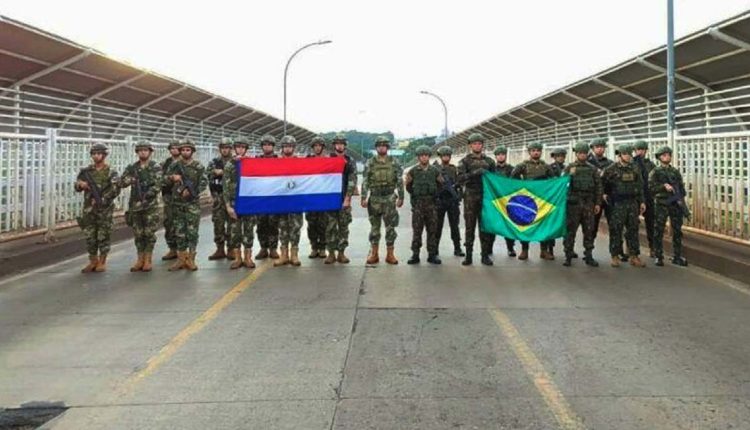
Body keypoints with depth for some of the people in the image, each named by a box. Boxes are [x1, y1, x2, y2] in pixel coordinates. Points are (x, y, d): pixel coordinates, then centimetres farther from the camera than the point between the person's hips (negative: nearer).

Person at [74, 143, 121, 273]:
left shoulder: (111, 172, -3)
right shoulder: (87, 171, 8)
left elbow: (115, 190, -12)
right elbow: (77, 187, 10)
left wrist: (101, 200, -19)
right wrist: (80, 185, -13)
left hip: (105, 209, -4)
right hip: (89, 209, 4)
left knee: (103, 236, 1)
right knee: (90, 236, 6)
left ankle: (102, 262, 11)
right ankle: (93, 261, 16)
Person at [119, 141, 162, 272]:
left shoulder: (156, 167, -3)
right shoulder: (132, 168, 9)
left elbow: (157, 186, -13)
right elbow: (121, 183, 2)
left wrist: (145, 198, -19)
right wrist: (128, 179, -20)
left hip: (151, 206, -4)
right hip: (135, 205, 4)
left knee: (149, 233, 0)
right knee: (138, 234, 7)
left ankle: (148, 260, 8)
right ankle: (140, 259, 15)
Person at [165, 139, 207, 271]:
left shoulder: (198, 166, -1)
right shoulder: (174, 165, 7)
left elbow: (204, 183, -6)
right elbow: (165, 180, 10)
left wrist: (191, 191, -18)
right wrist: (172, 178, -12)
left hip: (193, 203, -3)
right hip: (178, 203, 3)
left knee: (192, 232, -3)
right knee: (179, 232, 6)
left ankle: (190, 259, 4)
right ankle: (181, 259, 13)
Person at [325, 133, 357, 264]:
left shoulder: (350, 162, 4)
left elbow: (352, 181, -3)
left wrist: (347, 198, -11)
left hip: (344, 199, 0)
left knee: (343, 227, 3)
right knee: (330, 227, 0)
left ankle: (341, 253, 10)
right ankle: (331, 253, 6)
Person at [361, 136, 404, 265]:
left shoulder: (395, 162, 2)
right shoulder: (370, 163, 2)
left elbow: (400, 181, 2)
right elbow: (365, 182, 0)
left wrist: (401, 197, -4)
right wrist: (364, 198, -7)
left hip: (390, 198, 0)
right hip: (374, 198, 0)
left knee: (390, 226, 1)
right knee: (374, 227, 6)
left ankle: (390, 254, 8)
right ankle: (373, 253, 14)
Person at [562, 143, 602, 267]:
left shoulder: (592, 169, 9)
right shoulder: (569, 168, 4)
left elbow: (598, 187, 9)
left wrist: (598, 203, 4)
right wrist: (570, 175, -20)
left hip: (588, 203, 2)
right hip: (573, 202, -2)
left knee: (589, 230, 5)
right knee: (570, 230, 0)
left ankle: (589, 256, 13)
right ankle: (568, 255, 8)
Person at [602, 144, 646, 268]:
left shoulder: (635, 169, 10)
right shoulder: (611, 169, -5)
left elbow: (640, 187, 13)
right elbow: (601, 182, 1)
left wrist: (641, 202, 10)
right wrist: (604, 194, 2)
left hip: (632, 203, 4)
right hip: (617, 204, -4)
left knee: (633, 230, 5)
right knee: (616, 230, -2)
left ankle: (634, 256, 11)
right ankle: (615, 256, 6)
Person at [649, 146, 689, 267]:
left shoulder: (675, 172, 11)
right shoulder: (655, 172, -1)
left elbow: (681, 188, 11)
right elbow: (651, 188, -12)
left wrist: (681, 199, -3)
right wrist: (664, 186, -25)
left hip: (676, 205, 4)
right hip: (661, 205, -4)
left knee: (677, 231, 6)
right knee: (659, 232, -1)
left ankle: (677, 256, 14)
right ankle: (658, 257, 7)